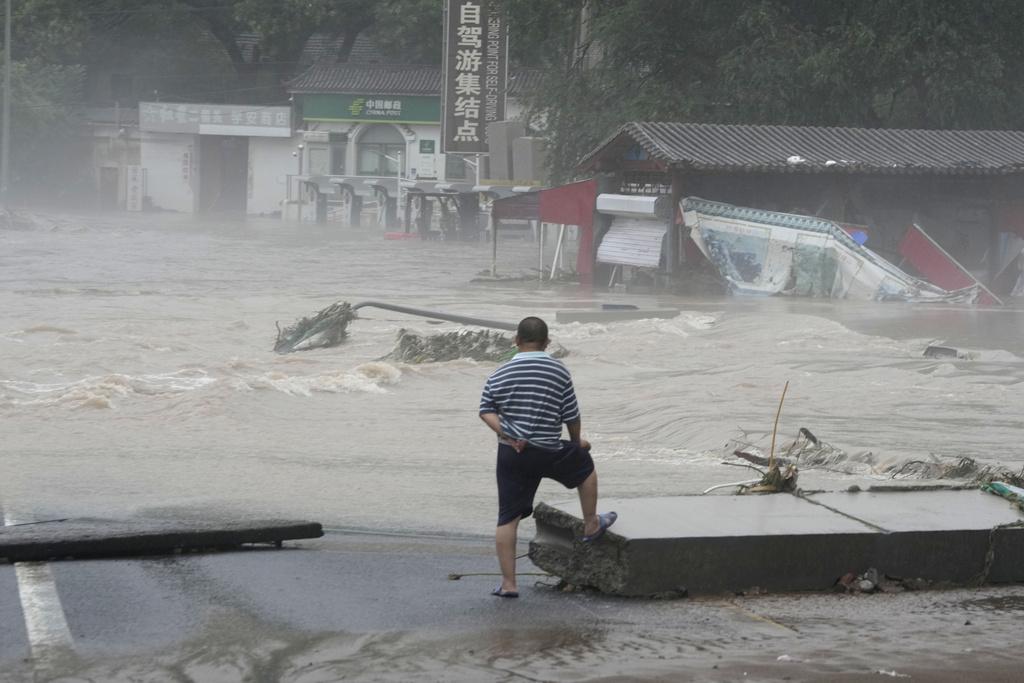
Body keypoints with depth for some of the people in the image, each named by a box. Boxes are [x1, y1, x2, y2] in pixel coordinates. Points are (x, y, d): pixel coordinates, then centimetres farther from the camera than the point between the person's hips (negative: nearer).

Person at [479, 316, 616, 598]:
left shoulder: (498, 375, 2)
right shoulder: (559, 371, -5)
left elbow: (486, 411, 0)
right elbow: (571, 416, -1)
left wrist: (505, 434, -4)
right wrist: (576, 441, 16)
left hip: (510, 455, 2)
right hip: (549, 454, -2)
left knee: (507, 517, 5)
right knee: (585, 463, 28)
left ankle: (508, 583, 4)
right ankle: (591, 526, 39)